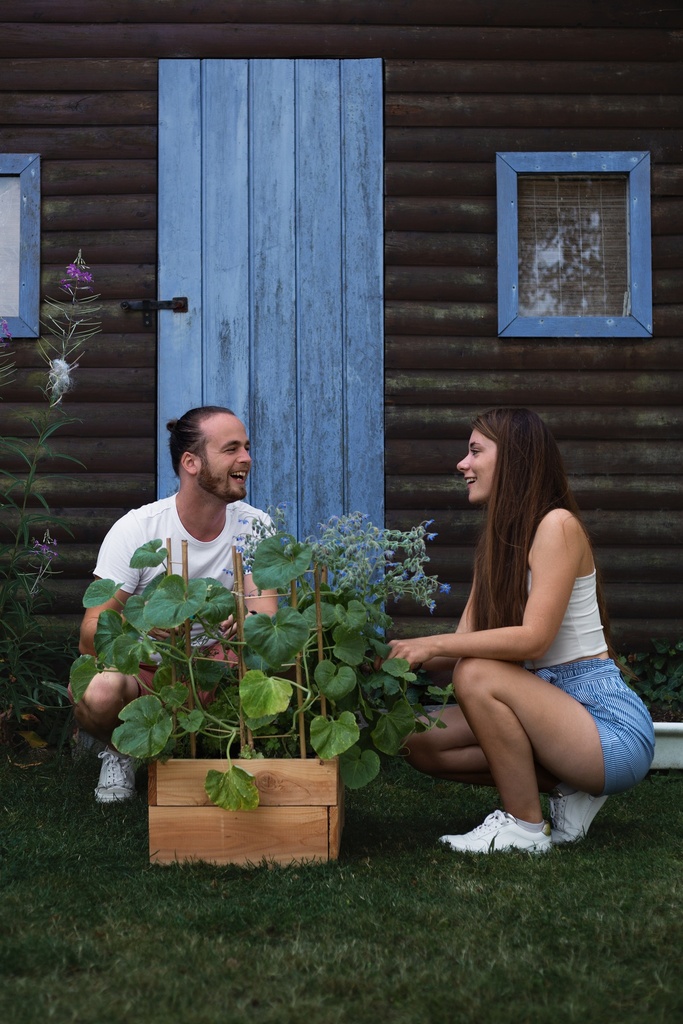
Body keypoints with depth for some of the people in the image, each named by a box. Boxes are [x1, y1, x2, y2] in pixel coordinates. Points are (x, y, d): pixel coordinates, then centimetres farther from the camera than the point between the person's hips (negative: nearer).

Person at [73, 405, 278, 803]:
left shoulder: (255, 527, -5)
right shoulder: (135, 530, -15)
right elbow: (91, 635, -19)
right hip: (142, 673, -2)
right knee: (98, 690, -37)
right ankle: (120, 752, 2)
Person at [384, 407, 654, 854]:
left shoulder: (558, 525, -15)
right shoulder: (497, 541, 12)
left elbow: (534, 638, -23)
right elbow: (464, 643, 4)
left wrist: (435, 645, -22)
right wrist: (400, 660, -11)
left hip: (607, 723, -9)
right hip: (550, 706, 9)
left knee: (478, 675, -27)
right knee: (423, 743, 1)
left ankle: (525, 827, -12)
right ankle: (568, 787, 7)